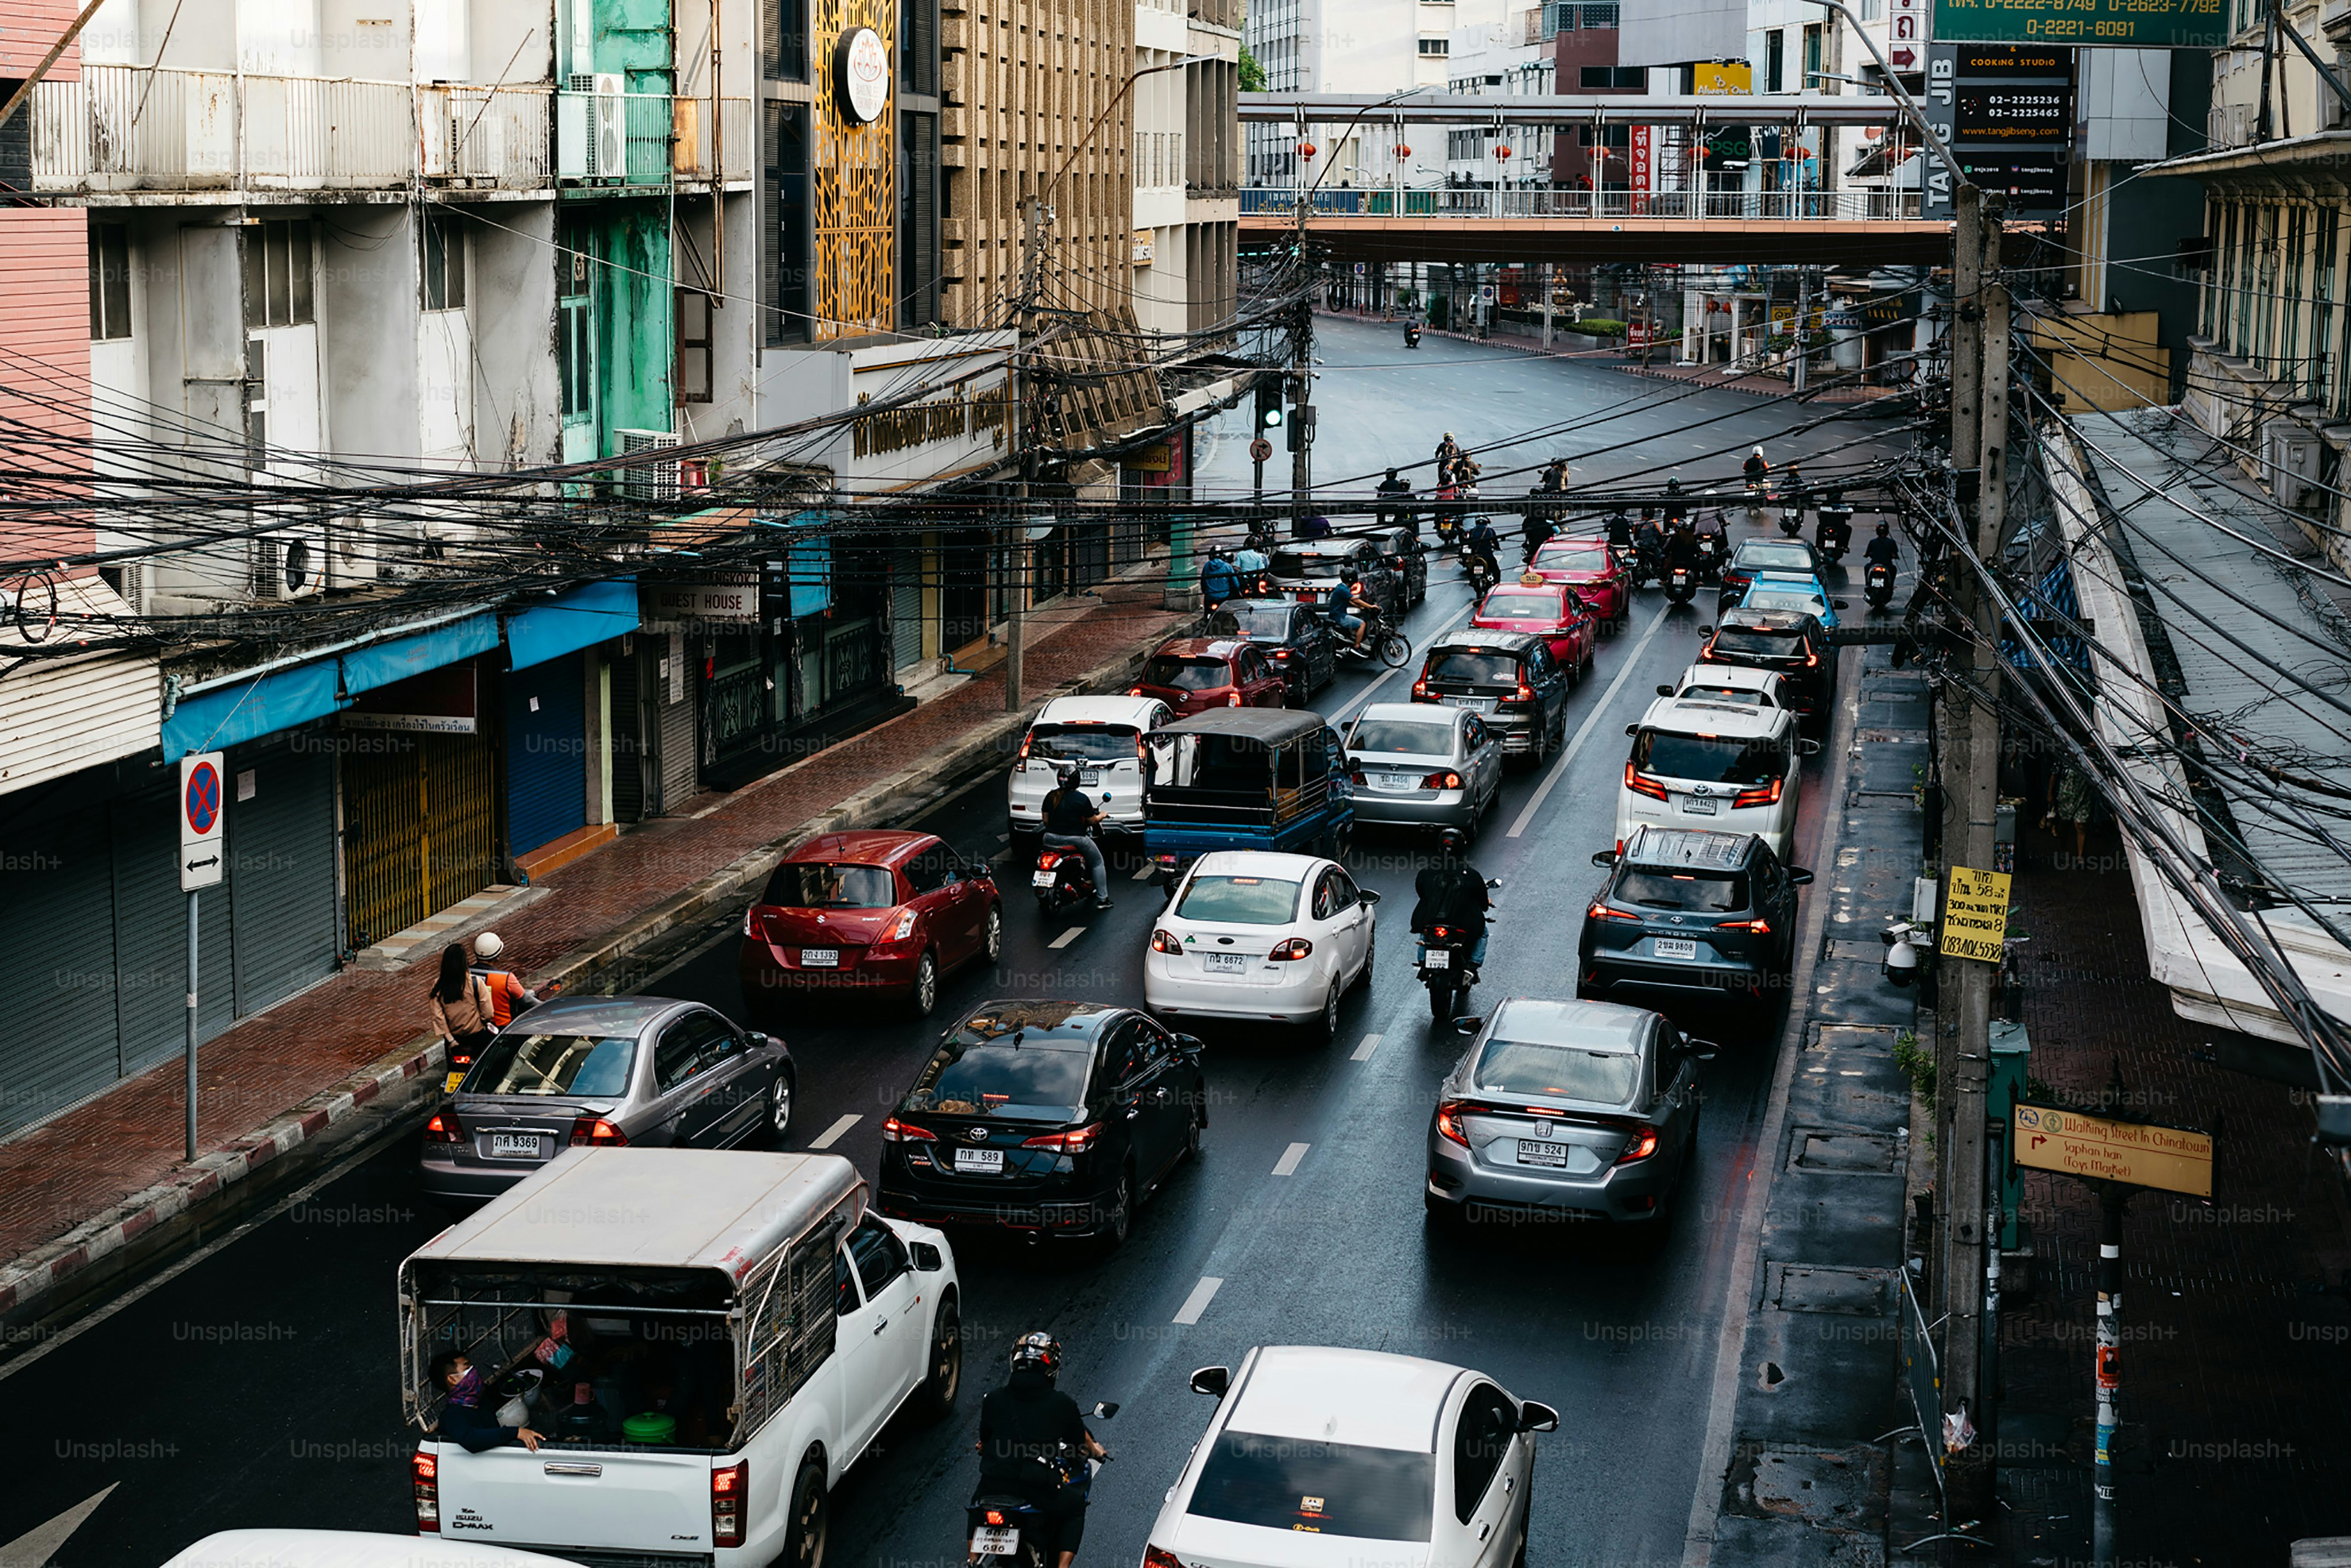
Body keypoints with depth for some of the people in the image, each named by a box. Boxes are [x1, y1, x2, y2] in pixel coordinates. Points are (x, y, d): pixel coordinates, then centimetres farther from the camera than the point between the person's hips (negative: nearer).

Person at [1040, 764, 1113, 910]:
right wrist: (1101, 816, 16)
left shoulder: (1050, 797, 1)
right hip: (1075, 839, -4)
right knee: (1098, 863, 15)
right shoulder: (1081, 799, -13)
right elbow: (1092, 821, -5)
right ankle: (1102, 899, 12)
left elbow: (1045, 820, 7)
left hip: (1051, 838, 4)